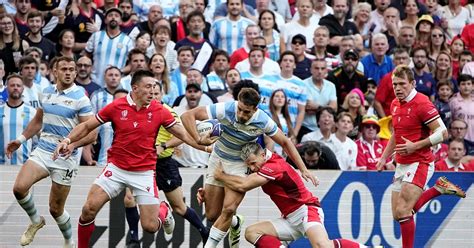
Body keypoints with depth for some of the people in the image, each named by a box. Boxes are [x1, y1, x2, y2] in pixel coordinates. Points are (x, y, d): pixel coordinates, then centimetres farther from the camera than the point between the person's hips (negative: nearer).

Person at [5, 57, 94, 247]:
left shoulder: (80, 98, -11)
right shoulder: (47, 92, 7)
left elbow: (91, 133, -14)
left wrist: (72, 143, -30)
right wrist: (21, 139, 13)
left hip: (65, 158, -4)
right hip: (42, 151, 4)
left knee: (56, 209, 1)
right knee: (19, 187, -19)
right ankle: (36, 221, 9)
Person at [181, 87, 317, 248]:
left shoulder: (263, 121, -23)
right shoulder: (225, 110, -27)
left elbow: (285, 142, -6)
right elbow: (187, 116, -25)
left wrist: (303, 169, -7)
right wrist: (198, 139, -40)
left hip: (240, 164, -1)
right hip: (218, 160, 1)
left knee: (229, 209, -21)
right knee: (212, 215, 4)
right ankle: (235, 224, 37)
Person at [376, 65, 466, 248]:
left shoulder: (421, 103, -15)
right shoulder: (395, 104, 11)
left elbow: (442, 133, -17)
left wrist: (415, 146, -21)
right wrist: (384, 157, 20)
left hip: (419, 163, -9)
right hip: (402, 164, 9)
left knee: (403, 211, -16)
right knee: (398, 214, 6)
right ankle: (439, 188, 20)